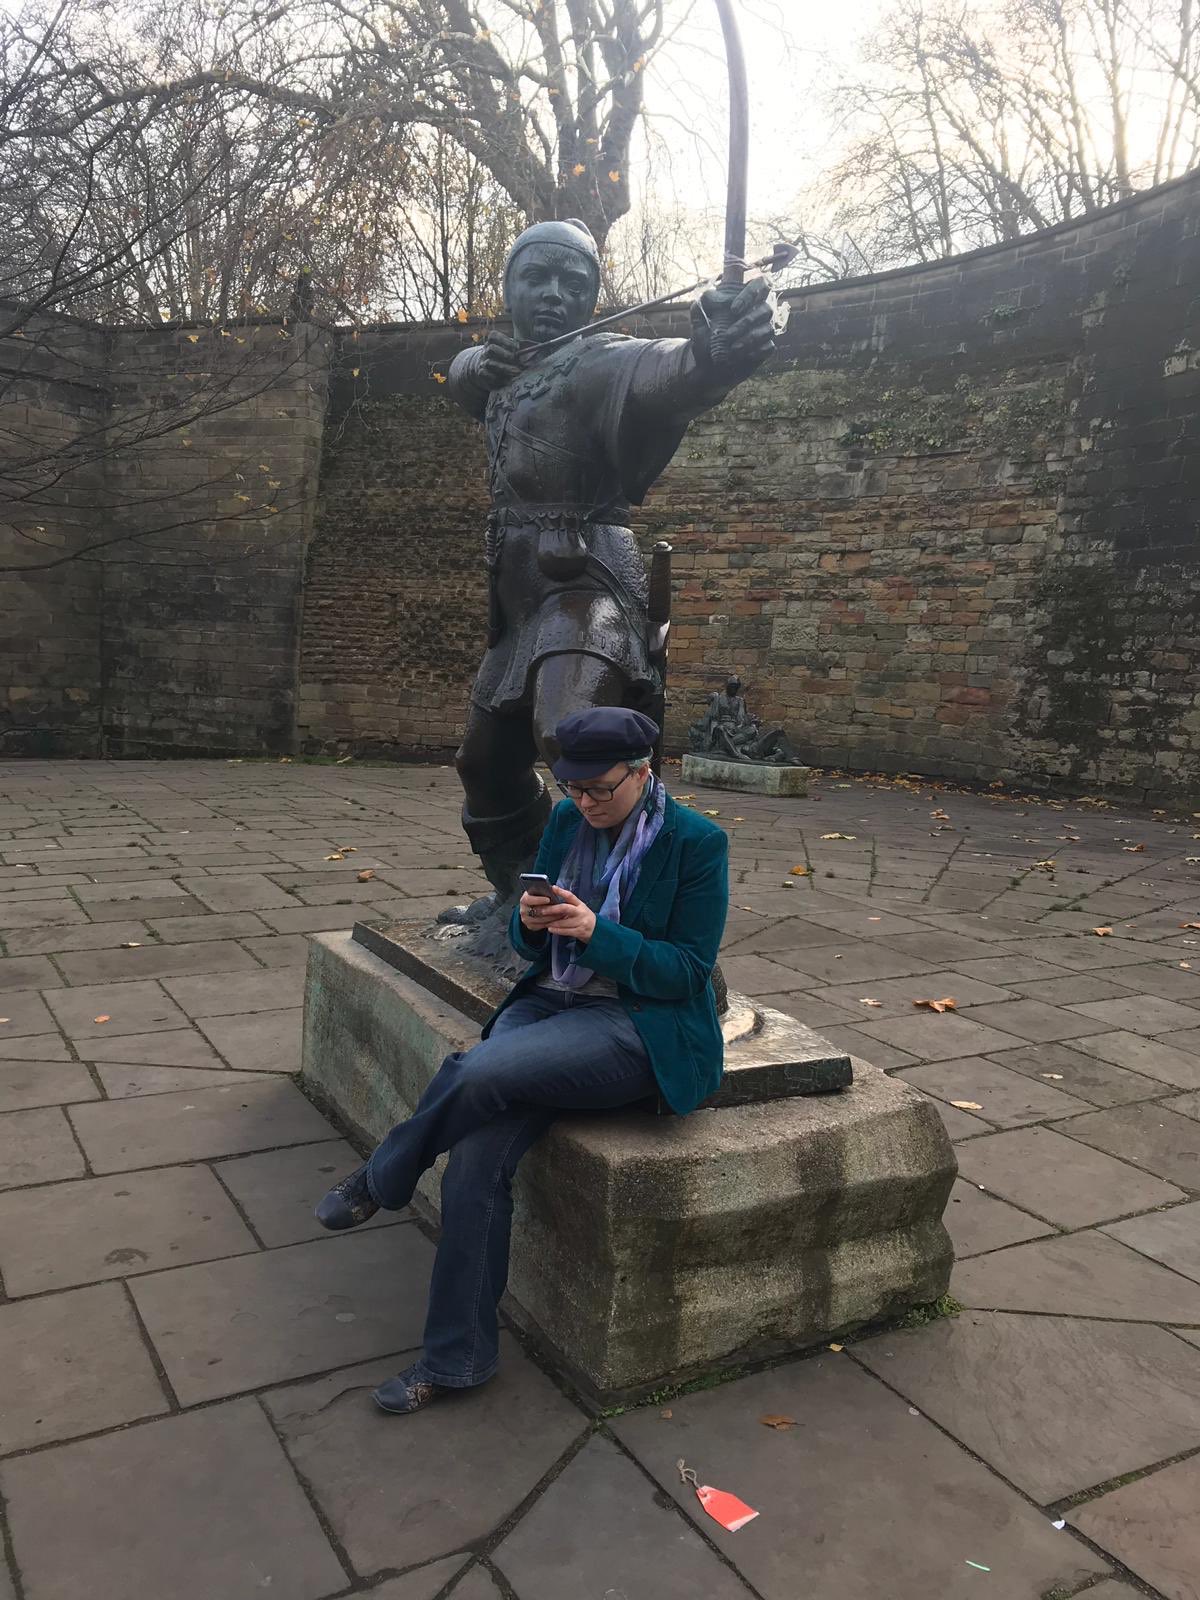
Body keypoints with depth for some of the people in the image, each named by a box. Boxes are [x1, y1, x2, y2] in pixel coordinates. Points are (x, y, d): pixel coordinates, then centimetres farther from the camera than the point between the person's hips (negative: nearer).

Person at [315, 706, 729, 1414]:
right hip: (552, 1002, 6)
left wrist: (595, 932, -23)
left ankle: (380, 1182, 0)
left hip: (644, 1027, -5)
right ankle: (459, 1357, -3)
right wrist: (529, 922, -12)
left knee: (480, 1071, -30)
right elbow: (531, 941, 13)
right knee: (479, 1153, -19)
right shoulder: (567, 821, 6)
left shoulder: (698, 843, -10)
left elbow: (689, 969, -11)